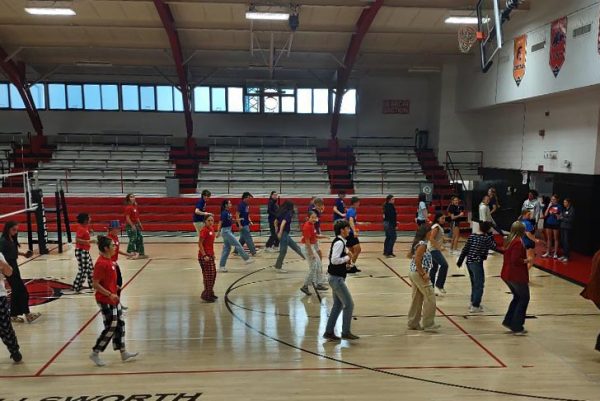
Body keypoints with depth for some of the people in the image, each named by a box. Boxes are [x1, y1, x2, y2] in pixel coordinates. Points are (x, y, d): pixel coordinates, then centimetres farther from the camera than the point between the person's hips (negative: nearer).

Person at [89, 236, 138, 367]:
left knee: (120, 324, 14)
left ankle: (123, 352, 23)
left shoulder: (108, 260, 6)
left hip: (113, 298, 10)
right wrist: (110, 294, -24)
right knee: (111, 327, -2)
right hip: (105, 301, -10)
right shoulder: (101, 263, -22)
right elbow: (96, 285, -22)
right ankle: (95, 354, 14)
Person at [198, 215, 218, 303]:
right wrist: (204, 255, -23)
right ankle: (206, 295, 4)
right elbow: (200, 244, -18)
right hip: (204, 256, -9)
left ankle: (210, 293, 27)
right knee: (208, 276, -5)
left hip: (210, 255, 9)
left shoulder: (212, 229, 8)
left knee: (213, 274, 15)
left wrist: (212, 253, 15)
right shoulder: (204, 230, -16)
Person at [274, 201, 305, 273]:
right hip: (284, 233, -9)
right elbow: (283, 222, -26)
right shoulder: (288, 213, -14)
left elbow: (276, 222, 14)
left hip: (285, 234, 9)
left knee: (295, 246, 18)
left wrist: (277, 231, 19)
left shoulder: (281, 212, 10)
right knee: (283, 251, 0)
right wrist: (280, 233, -25)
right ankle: (278, 267, 7)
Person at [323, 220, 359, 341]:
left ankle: (329, 332, 21)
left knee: (338, 305, 15)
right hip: (337, 278, -10)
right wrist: (347, 258, -16)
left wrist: (346, 263, 6)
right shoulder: (339, 243, -18)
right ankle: (346, 332, 8)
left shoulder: (340, 242, 12)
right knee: (349, 304, -3)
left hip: (336, 278, 10)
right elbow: (334, 260, -28)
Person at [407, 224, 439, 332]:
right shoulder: (422, 244, -18)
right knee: (430, 298, -2)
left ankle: (413, 323, 21)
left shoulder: (417, 243, 11)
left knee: (417, 299, 15)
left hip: (414, 273, 10)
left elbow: (409, 255, 21)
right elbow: (417, 260, -25)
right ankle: (428, 324, 5)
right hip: (419, 274, -10)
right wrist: (423, 274, -20)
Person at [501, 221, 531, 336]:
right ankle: (517, 328, 9)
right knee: (524, 299, 6)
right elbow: (515, 260, -27)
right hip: (517, 276, -9)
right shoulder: (518, 242, -20)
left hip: (507, 275, 9)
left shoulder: (509, 241, 9)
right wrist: (525, 261, -11)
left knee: (517, 297, 23)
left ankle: (508, 321, 25)